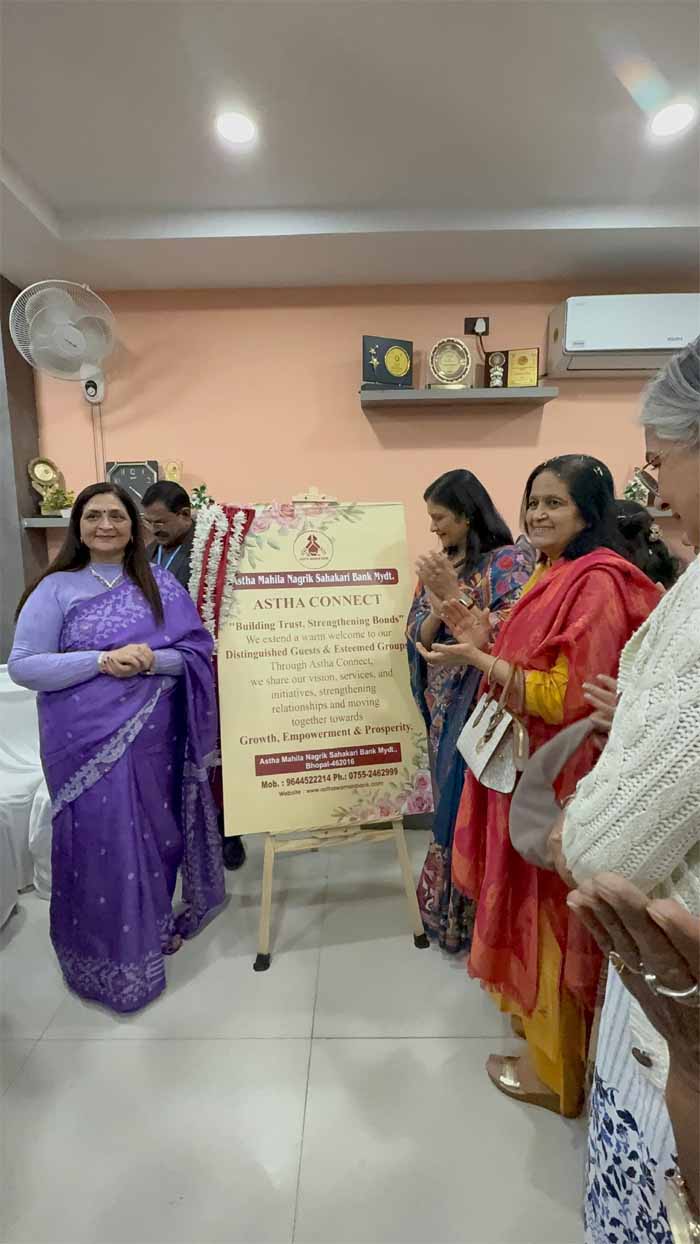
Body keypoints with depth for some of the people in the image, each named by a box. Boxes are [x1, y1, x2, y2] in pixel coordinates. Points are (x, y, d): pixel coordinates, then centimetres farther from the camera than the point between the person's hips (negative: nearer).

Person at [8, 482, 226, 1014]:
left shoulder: (160, 583, 3)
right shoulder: (56, 588, -3)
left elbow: (198, 651, 0)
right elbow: (23, 666, -9)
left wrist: (152, 660, -19)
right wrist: (101, 661, -19)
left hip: (151, 737, 2)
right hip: (85, 741, -2)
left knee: (151, 833, 13)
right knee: (98, 841, 5)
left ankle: (155, 928, 38)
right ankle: (105, 958, 27)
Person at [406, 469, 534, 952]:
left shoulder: (510, 560, -9)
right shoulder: (440, 566, 9)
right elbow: (418, 637, 5)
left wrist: (454, 593, -20)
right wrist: (438, 604, -14)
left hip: (482, 703, -6)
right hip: (444, 702, 6)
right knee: (452, 802, 17)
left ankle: (472, 917, 24)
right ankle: (450, 911, 35)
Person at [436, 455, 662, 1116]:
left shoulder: (598, 582, -19)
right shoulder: (550, 574, 10)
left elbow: (570, 698, -24)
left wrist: (482, 661, -18)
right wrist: (483, 639, -1)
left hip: (557, 774, -9)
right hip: (523, 763, 9)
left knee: (552, 914, 7)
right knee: (530, 905, 22)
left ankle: (554, 1068, 28)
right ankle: (535, 1011, 45)